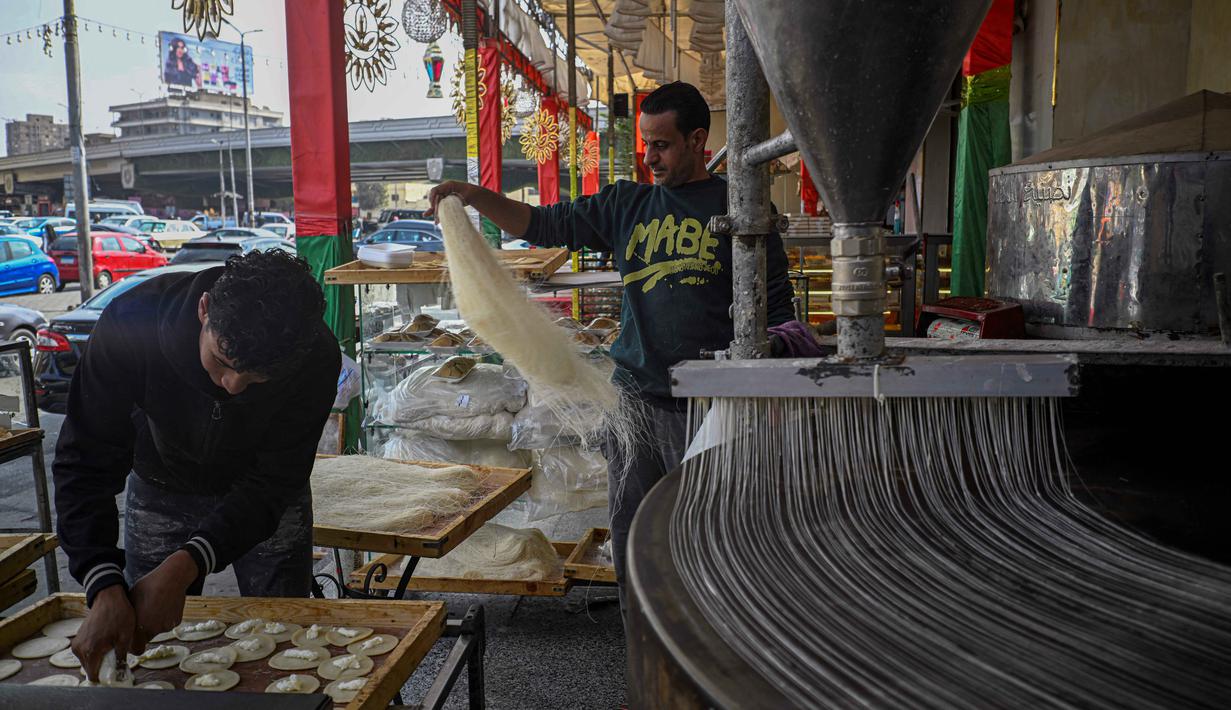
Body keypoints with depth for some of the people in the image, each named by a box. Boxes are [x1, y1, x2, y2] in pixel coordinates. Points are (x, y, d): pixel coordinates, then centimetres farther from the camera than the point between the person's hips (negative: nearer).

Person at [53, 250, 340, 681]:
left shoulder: (316, 358, -34)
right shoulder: (132, 322, -34)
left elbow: (274, 482, -28)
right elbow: (85, 464, -30)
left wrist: (185, 566, -39)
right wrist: (105, 589, -41)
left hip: (266, 501, 0)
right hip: (162, 491, 1)